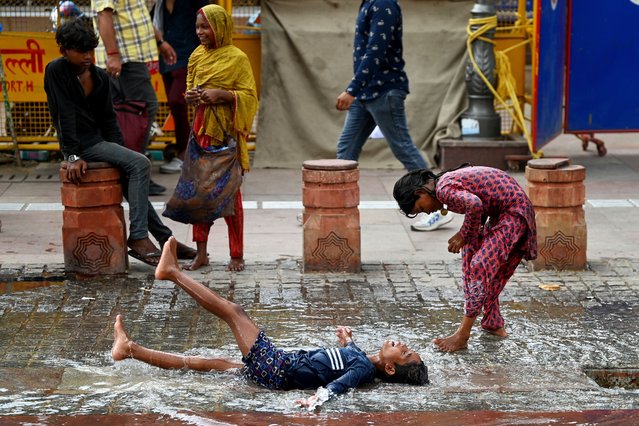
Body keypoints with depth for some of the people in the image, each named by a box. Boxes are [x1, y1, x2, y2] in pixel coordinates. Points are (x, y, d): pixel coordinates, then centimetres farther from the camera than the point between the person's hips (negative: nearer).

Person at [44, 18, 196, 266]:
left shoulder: (100, 77, 10)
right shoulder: (56, 71, -10)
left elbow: (108, 118, 13)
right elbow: (65, 115, -16)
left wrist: (119, 151, 1)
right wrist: (74, 156, -20)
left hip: (98, 142, 7)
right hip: (81, 145, -7)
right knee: (140, 164, -19)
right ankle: (138, 237, -22)